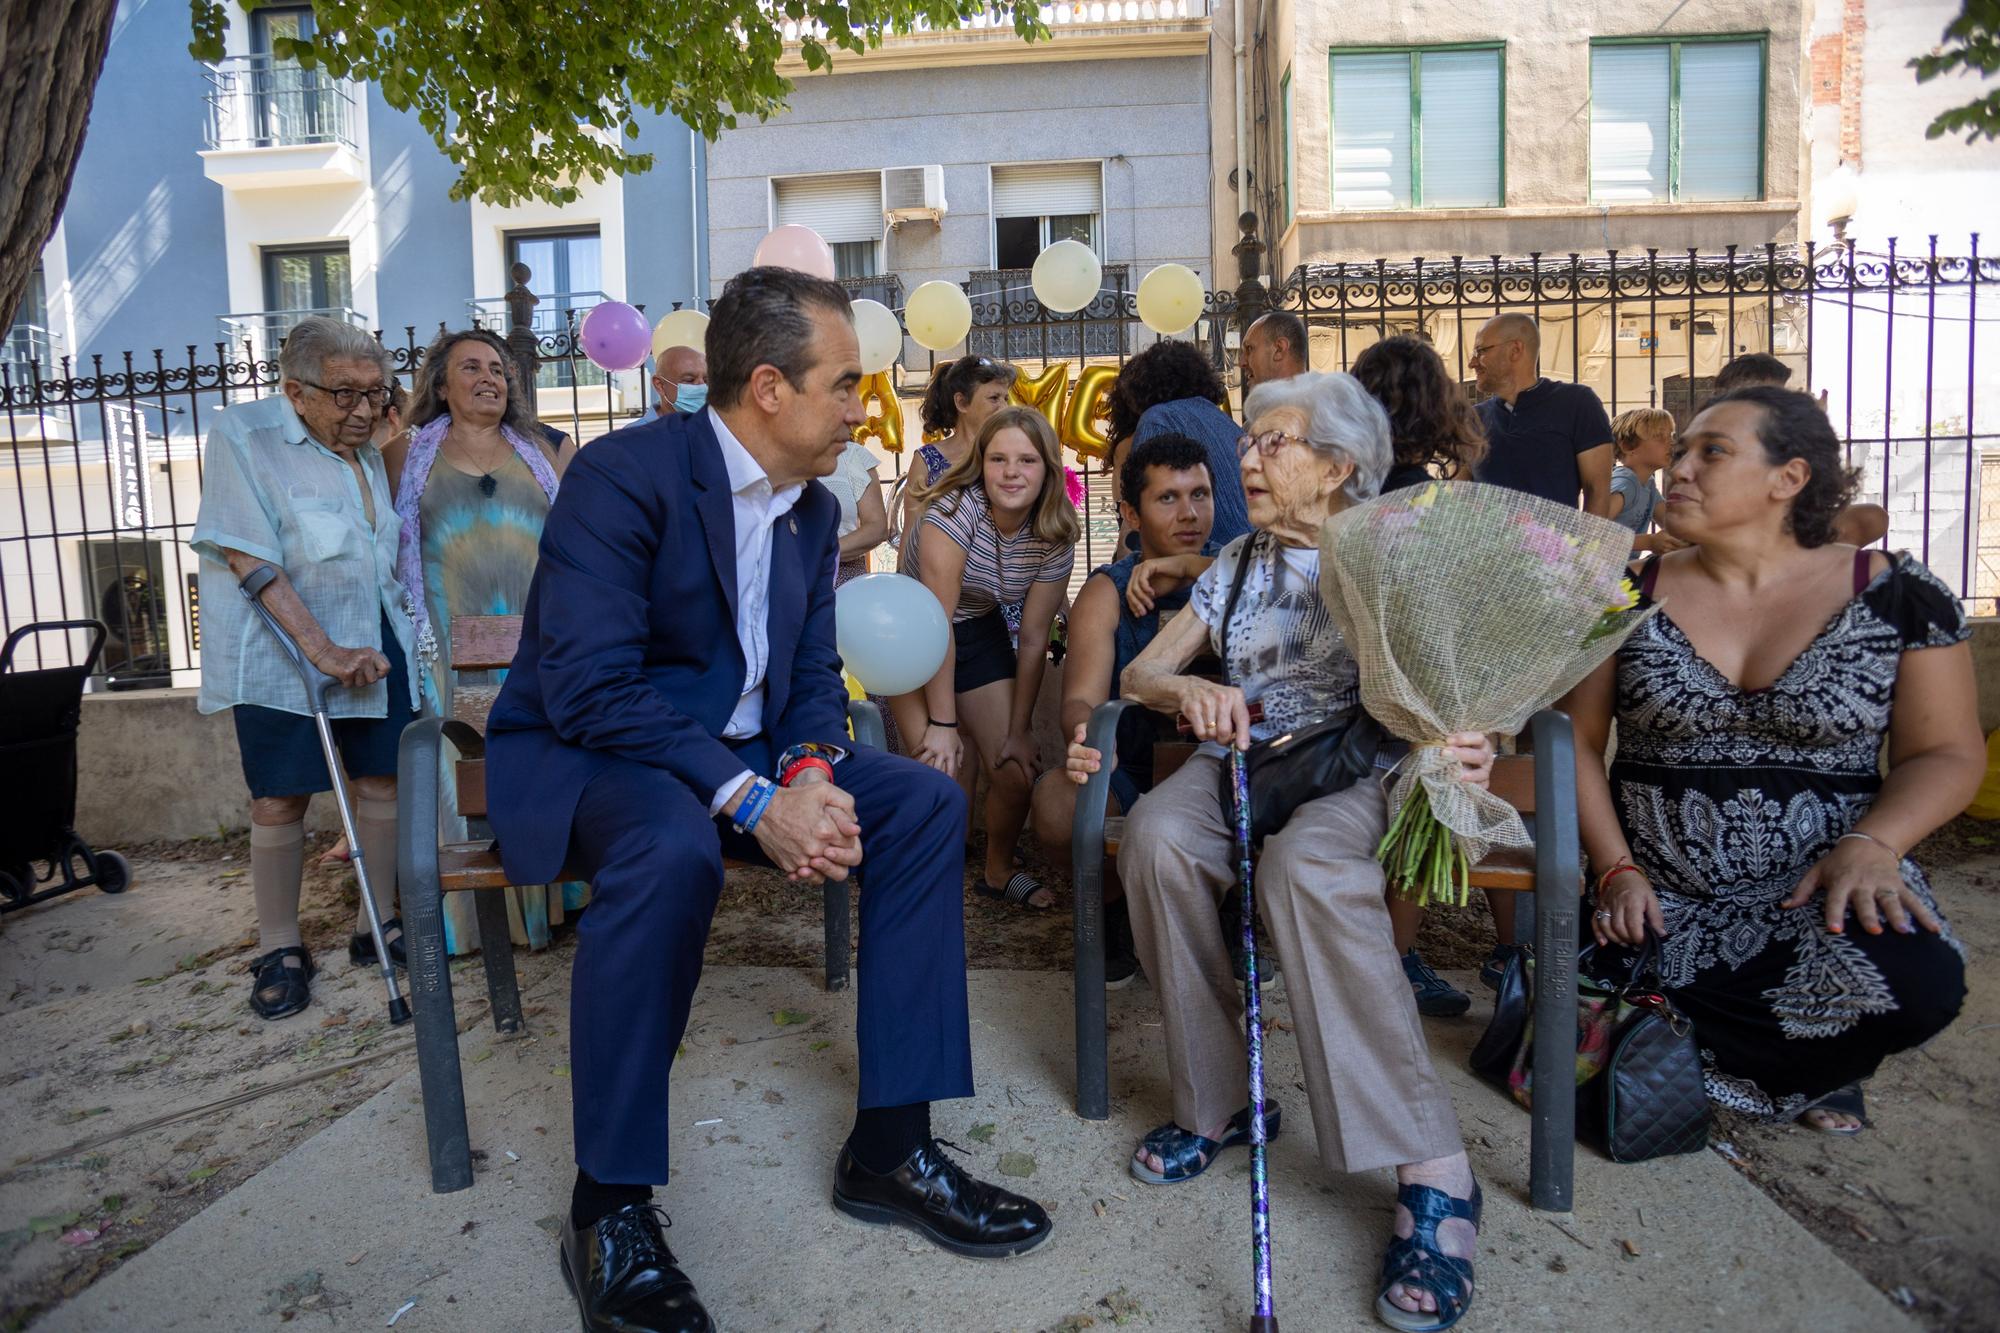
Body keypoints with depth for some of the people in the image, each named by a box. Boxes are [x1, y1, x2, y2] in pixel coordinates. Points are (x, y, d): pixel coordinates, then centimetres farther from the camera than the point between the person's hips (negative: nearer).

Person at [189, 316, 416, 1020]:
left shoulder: (366, 450, 12)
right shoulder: (244, 434, -8)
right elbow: (250, 559, -16)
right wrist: (325, 652, -19)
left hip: (374, 641, 6)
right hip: (280, 653, -5)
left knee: (383, 781, 4)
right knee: (279, 801, -2)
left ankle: (376, 925, 19)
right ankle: (280, 949, 14)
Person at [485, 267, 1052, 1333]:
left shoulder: (813, 508, 6)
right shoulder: (624, 475, -18)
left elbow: (814, 676, 7)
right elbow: (590, 685, -27)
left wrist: (810, 771, -16)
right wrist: (753, 801, -32)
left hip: (738, 755, 7)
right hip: (582, 755, -7)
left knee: (924, 802, -10)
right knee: (674, 844, -39)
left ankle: (890, 1146, -5)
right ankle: (609, 1205, -19)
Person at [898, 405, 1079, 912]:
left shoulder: (1055, 537, -12)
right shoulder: (956, 510, -28)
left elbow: (1033, 638, -7)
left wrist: (1020, 731, -5)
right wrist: (943, 723, -26)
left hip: (980, 633, 5)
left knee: (1017, 770, -1)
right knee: (939, 769, -20)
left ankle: (999, 871, 27)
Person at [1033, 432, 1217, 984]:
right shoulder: (1107, 593, 0)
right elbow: (1082, 698, -12)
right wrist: (1087, 738, -38)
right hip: (1129, 775, -1)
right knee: (1057, 801, -33)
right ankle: (1116, 911, 1)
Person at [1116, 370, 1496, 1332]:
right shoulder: (1238, 561, 16)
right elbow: (1138, 674, 11)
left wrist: (1464, 739, -24)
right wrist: (1188, 689, -13)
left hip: (1354, 772, -3)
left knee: (1303, 864, -38)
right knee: (1155, 834, -30)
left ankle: (1430, 1168, -31)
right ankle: (1212, 1102, -15)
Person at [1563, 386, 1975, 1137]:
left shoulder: (1897, 595, 1)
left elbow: (1949, 753, 2)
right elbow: (1577, 739, 3)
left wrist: (1872, 843, -17)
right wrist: (1617, 870, -9)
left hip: (1817, 886, -1)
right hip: (1662, 899, 1)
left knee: (1918, 982, -34)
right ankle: (1800, 1067, 13)